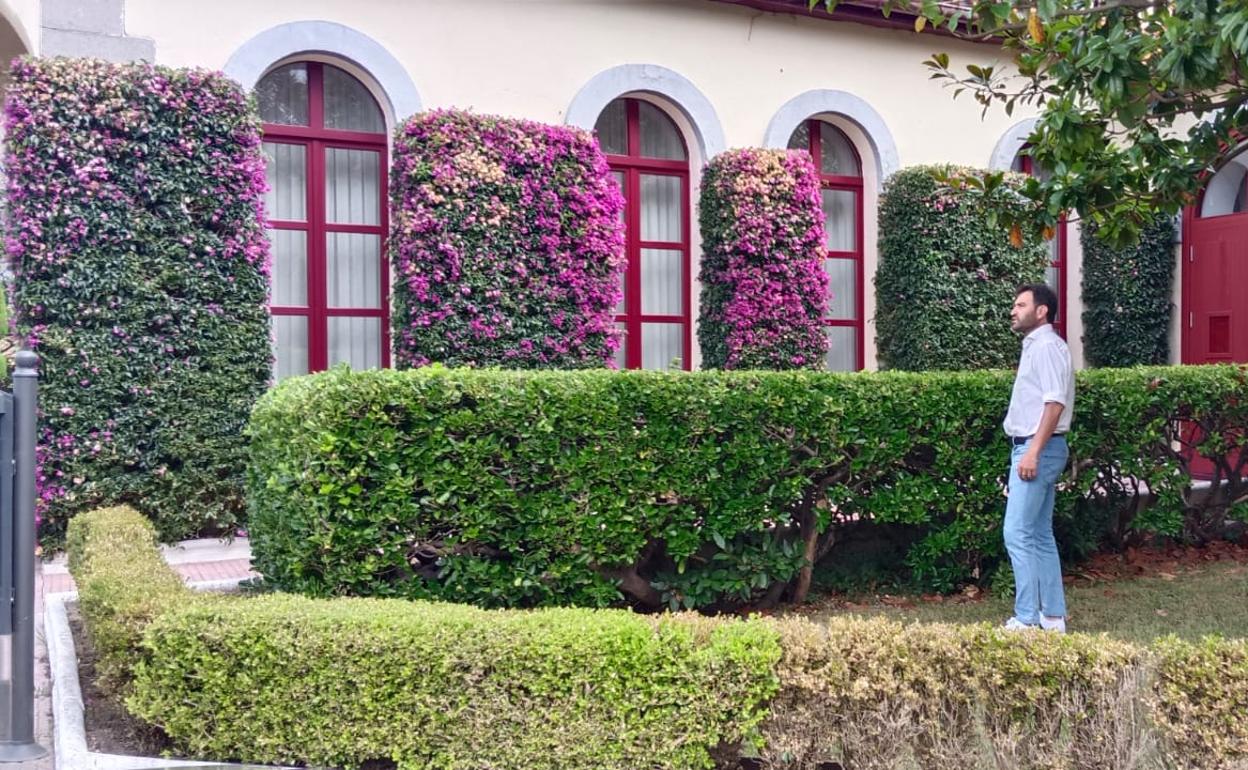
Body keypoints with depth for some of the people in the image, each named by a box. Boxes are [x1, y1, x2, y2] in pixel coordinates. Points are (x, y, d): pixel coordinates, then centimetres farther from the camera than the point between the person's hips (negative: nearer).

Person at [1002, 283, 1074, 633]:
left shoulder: (1047, 346, -11)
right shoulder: (1035, 346, 19)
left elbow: (1055, 402, -20)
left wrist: (1033, 451, -24)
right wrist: (1030, 451, 16)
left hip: (1038, 449, -10)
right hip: (1031, 448, 10)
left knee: (1017, 534, -12)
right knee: (1040, 535, 11)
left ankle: (1027, 619, -10)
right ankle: (1053, 617, 16)